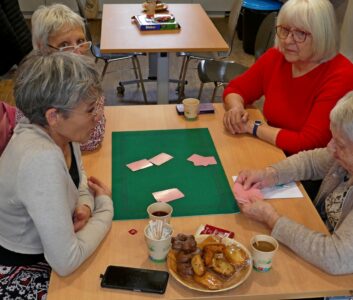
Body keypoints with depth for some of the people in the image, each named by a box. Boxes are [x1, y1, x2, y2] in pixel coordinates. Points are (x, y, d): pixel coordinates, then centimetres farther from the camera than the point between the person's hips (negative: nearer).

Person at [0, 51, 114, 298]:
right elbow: (66, 263, -33)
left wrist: (85, 204, -11)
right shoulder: (42, 159, -35)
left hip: (45, 248, 7)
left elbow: (79, 176, 10)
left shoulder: (58, 131, -12)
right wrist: (105, 207, -18)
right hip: (20, 273, -7)